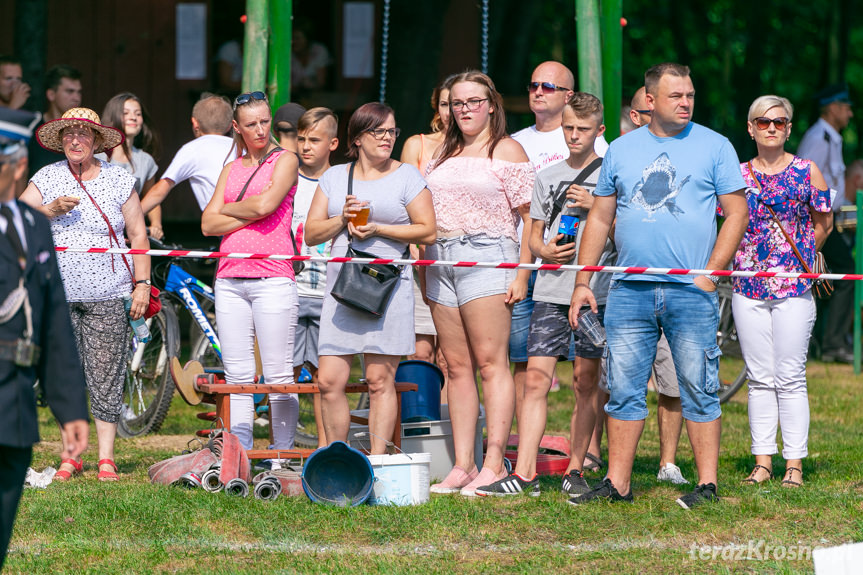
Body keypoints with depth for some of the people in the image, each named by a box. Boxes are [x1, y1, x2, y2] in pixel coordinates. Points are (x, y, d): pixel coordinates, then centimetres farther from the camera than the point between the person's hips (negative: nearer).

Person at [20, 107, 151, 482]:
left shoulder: (119, 181, 5)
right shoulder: (47, 178, 7)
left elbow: (137, 236, 7)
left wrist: (142, 284, 0)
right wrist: (52, 209, -17)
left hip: (107, 296, -1)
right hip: (58, 294, 1)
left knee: (106, 378, -3)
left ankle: (106, 458, 4)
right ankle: (70, 456, 11)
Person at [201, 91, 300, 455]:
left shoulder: (284, 160, 4)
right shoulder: (231, 169, 19)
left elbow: (266, 204, -12)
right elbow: (209, 224, 9)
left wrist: (228, 208, 5)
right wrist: (249, 213, -4)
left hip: (272, 277, -5)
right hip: (229, 277, 5)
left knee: (278, 377, -6)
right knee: (237, 377, 5)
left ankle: (282, 455, -2)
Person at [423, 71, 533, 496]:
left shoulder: (506, 150, 1)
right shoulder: (444, 153, 20)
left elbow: (530, 216, -3)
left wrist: (522, 274, -11)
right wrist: (423, 274, 15)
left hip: (487, 255, -6)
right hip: (441, 260, 6)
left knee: (490, 362, -10)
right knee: (456, 366, 3)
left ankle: (494, 465, -12)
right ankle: (462, 466, 2)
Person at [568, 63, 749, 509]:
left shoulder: (714, 147, 4)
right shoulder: (621, 150, 12)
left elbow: (736, 212, 2)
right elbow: (600, 218, 15)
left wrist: (710, 273, -8)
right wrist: (582, 282, 8)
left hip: (691, 290, -3)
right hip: (629, 291, 3)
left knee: (698, 390, -2)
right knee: (624, 390, 4)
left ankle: (707, 484, 1)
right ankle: (617, 484, 9)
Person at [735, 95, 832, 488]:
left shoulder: (806, 172, 2)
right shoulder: (738, 175, 7)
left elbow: (823, 222, 10)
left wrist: (795, 258, 11)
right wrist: (751, 258, 9)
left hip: (793, 289, -2)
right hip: (748, 289, 2)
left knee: (790, 378, -4)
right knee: (759, 378, 5)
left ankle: (794, 464, 0)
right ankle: (762, 462, 9)